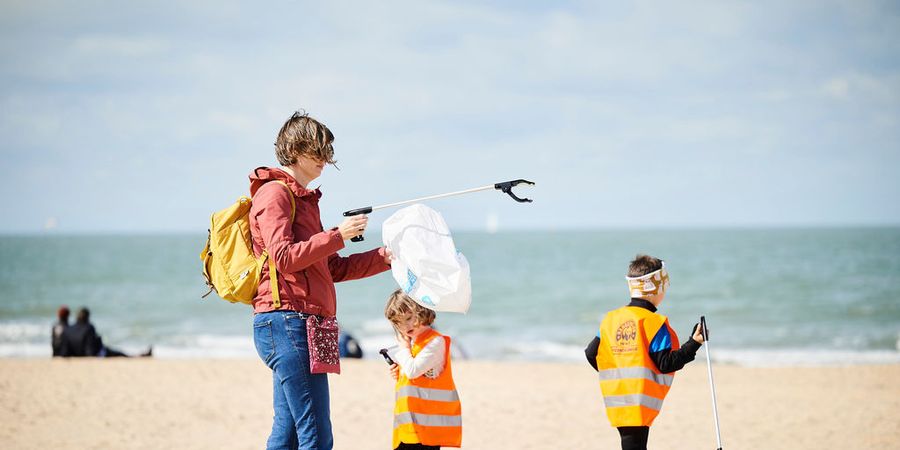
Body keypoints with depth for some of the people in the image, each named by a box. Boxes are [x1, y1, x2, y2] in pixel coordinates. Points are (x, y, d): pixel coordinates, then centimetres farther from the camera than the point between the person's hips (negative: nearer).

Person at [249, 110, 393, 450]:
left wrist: (385, 257, 15)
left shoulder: (303, 199, 24)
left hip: (298, 326, 10)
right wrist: (338, 235, -18)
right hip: (286, 321, -10)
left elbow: (332, 268, 22)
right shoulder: (274, 193, -6)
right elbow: (284, 259, -18)